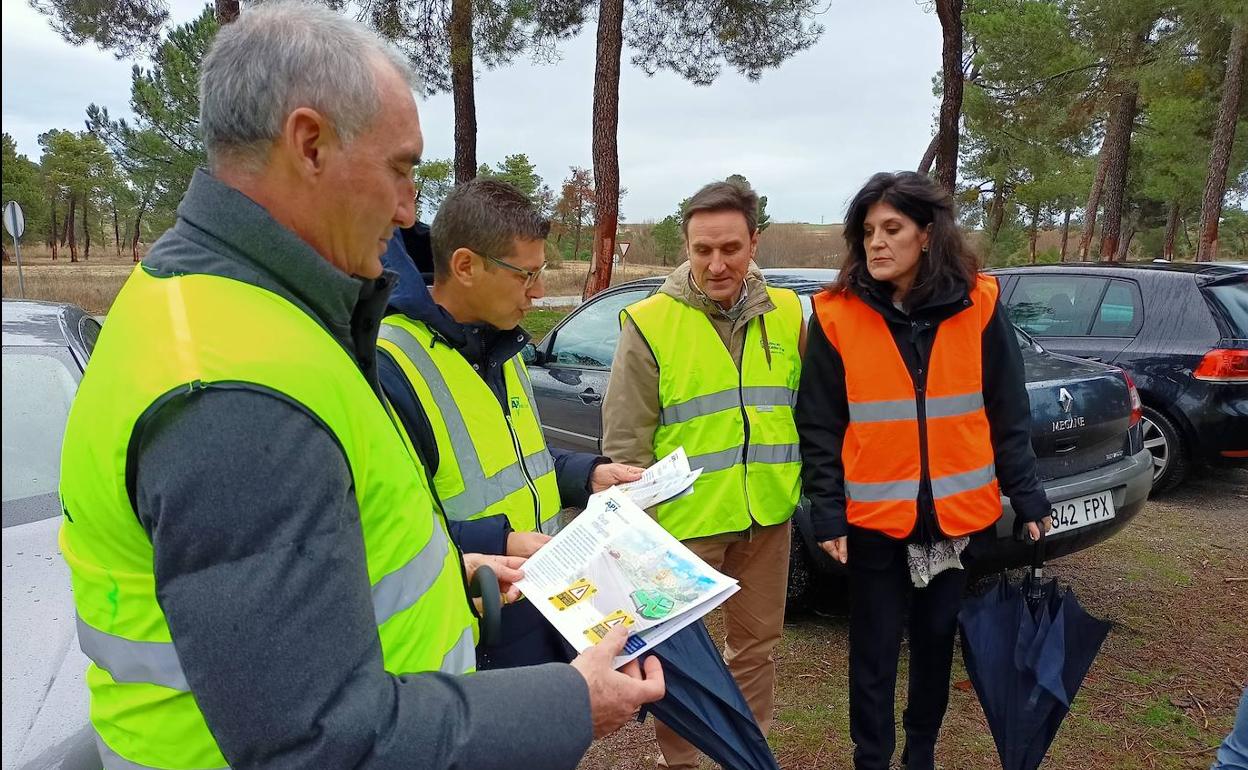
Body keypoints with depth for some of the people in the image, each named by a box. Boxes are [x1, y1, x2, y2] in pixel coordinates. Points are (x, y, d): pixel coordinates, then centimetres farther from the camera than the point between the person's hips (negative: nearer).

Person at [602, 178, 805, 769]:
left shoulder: (787, 314, 2)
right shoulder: (650, 322, -11)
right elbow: (624, 441, -9)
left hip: (767, 516, 4)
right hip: (685, 519, -4)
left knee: (756, 645, 19)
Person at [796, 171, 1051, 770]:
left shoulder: (978, 306, -3)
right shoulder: (836, 315, -8)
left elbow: (1008, 414, 4)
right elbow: (819, 426, -5)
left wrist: (1028, 498, 3)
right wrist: (827, 515, -7)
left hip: (959, 513, 2)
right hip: (873, 517, -2)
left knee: (938, 639, 18)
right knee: (875, 650, 9)